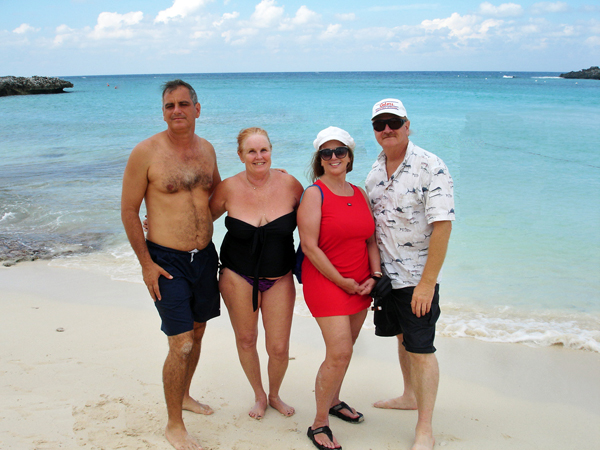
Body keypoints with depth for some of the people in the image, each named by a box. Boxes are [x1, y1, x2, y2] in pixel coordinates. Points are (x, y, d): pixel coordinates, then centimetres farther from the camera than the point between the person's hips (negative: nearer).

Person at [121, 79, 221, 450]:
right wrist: (146, 263, -10)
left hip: (205, 255, 6)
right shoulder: (146, 152, -12)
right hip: (166, 261, -6)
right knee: (181, 345, -7)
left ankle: (184, 395, 42)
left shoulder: (206, 149, 5)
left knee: (197, 333, 18)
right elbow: (129, 210, -8)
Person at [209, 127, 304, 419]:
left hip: (279, 279, 0)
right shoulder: (229, 189, -11)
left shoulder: (289, 185, -11)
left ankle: (274, 395, 34)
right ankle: (258, 395, 40)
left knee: (279, 348, 1)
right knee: (246, 340, 13)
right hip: (238, 277, 0)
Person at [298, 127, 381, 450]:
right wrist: (342, 281, -14)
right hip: (325, 281, -6)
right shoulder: (314, 194, -9)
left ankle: (333, 401, 36)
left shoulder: (360, 194, 10)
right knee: (339, 353, -11)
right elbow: (309, 245, -15)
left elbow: (371, 239, 13)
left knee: (343, 349, 15)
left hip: (360, 284, 6)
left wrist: (374, 275, -2)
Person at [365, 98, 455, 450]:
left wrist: (427, 283, -23)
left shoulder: (431, 167, -17)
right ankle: (410, 396, 41)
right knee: (402, 336, 21)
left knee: (421, 349, -2)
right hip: (385, 273, 7)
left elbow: (443, 226, -21)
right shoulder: (376, 170, 6)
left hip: (418, 278, -7)